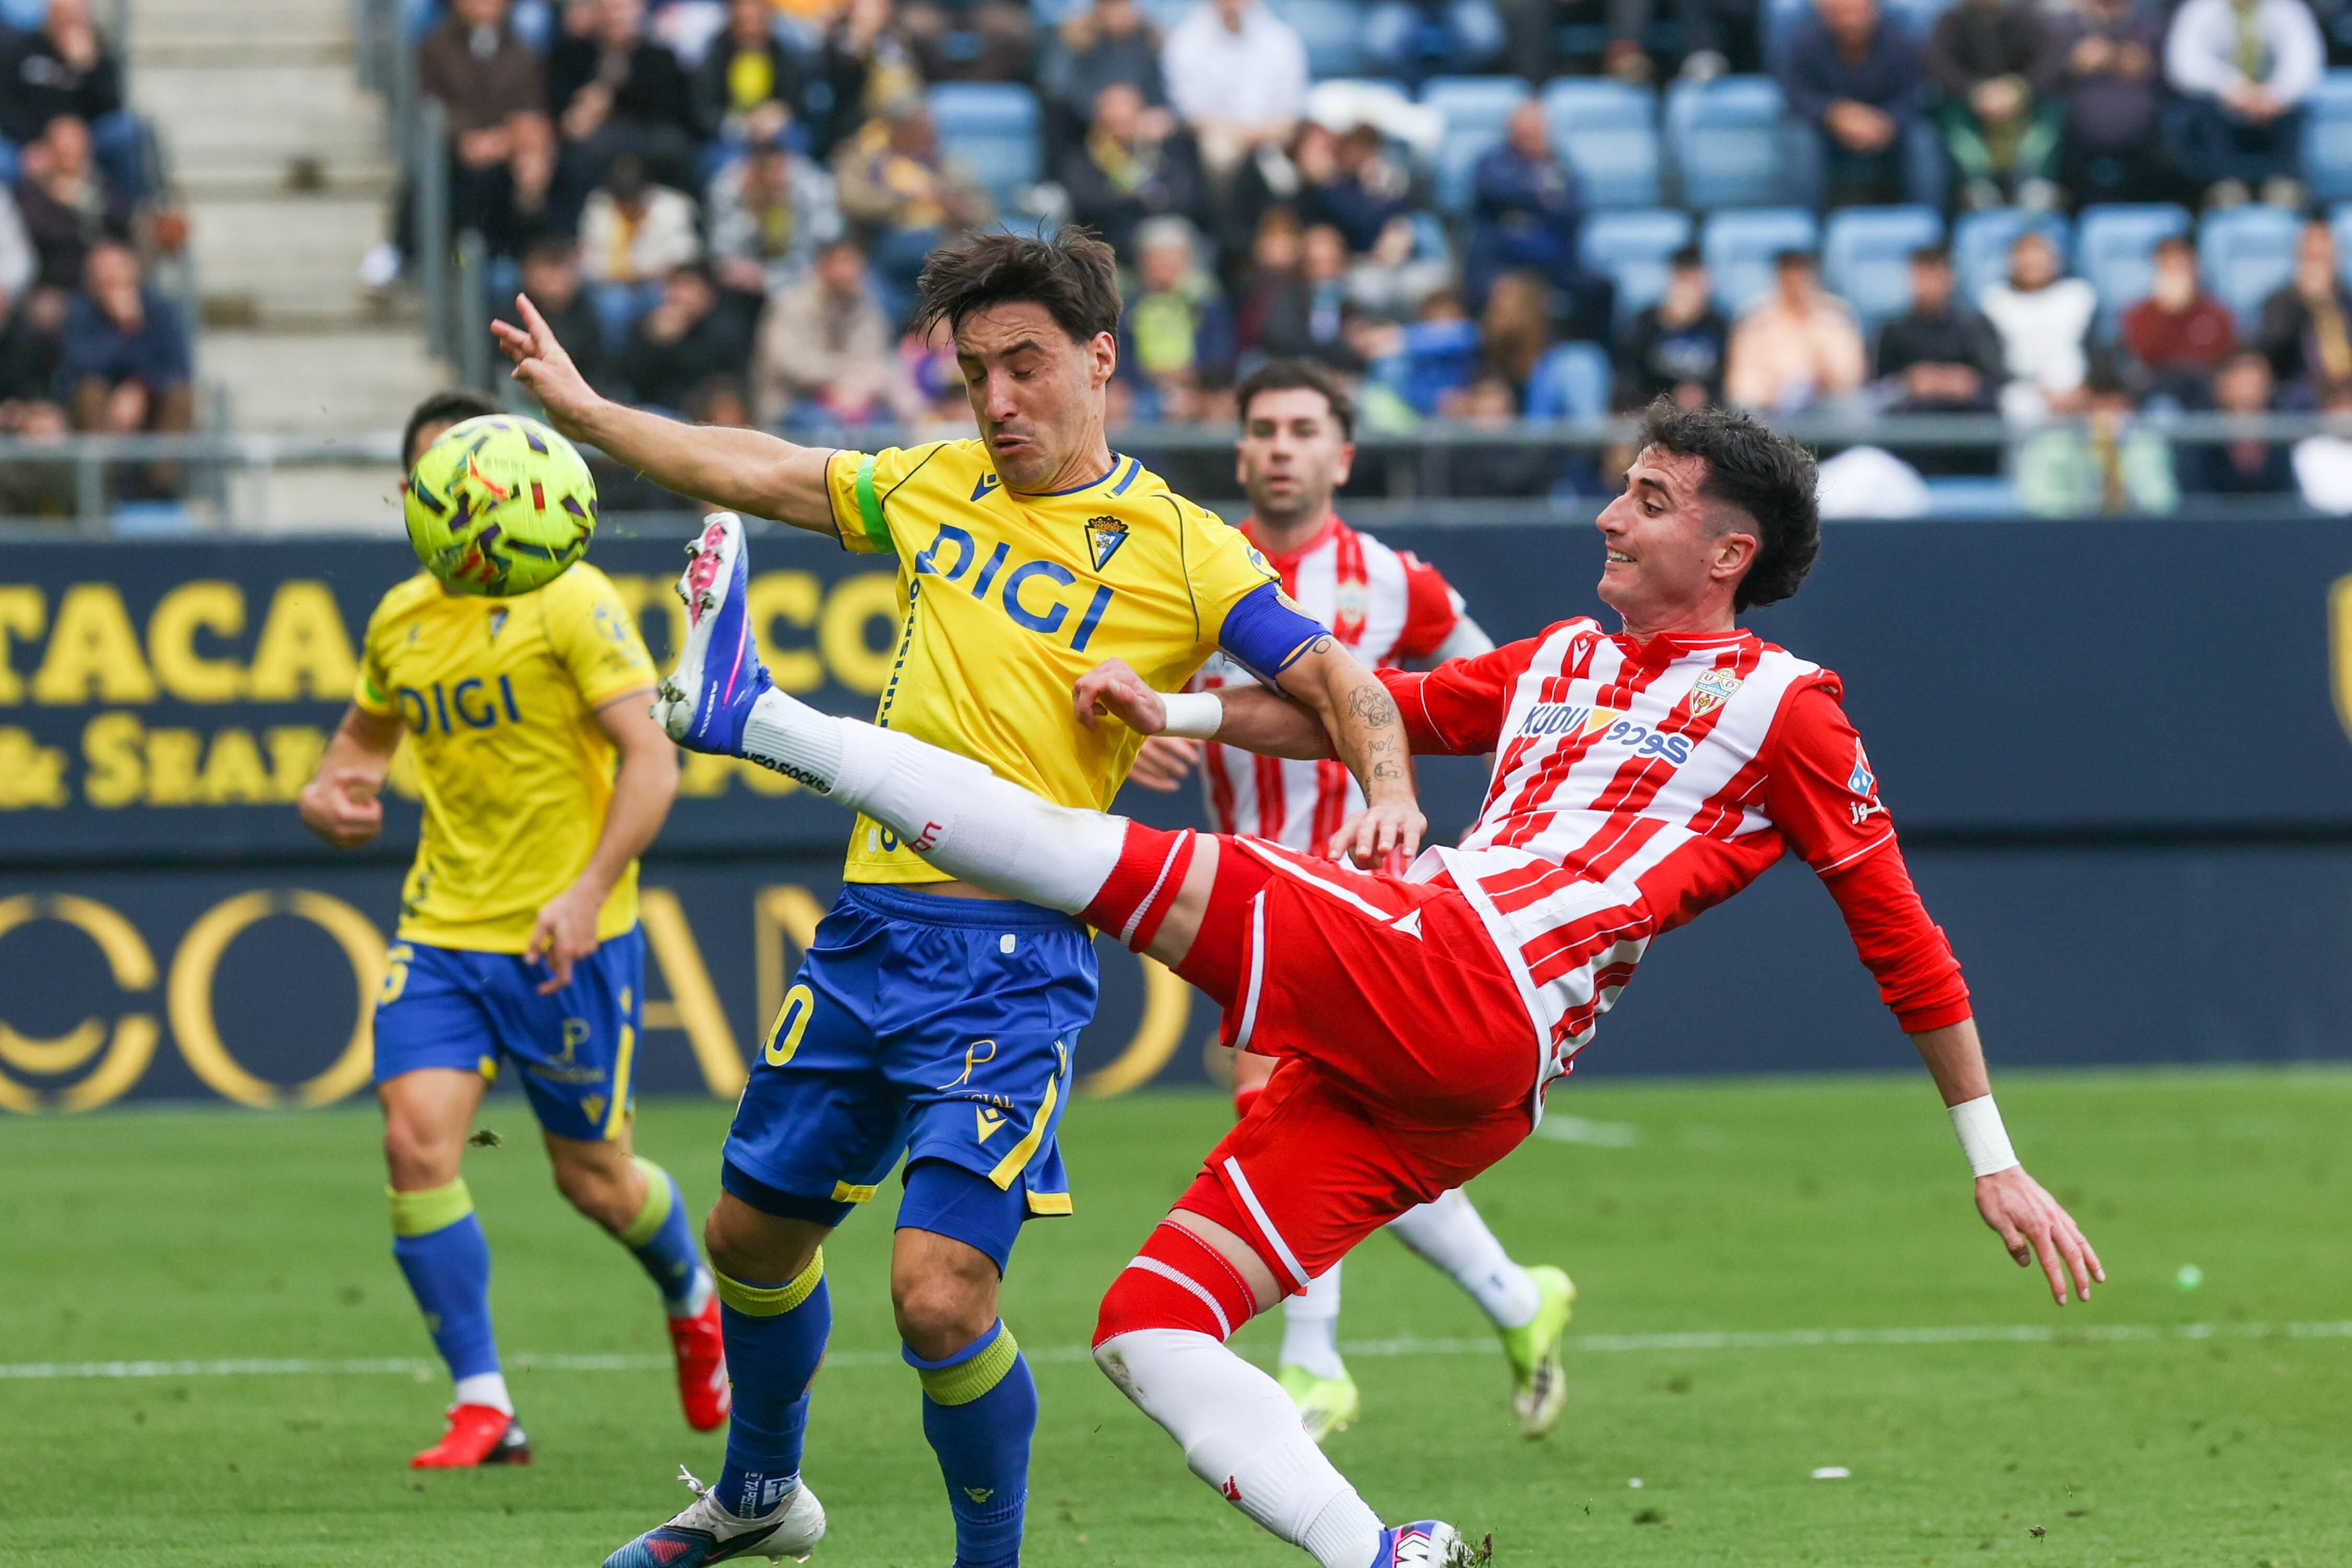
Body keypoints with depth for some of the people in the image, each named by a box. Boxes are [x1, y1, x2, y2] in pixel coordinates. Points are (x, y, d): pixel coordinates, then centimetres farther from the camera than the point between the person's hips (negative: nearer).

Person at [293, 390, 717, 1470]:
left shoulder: (568, 601, -10)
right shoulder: (399, 620, 8)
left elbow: (650, 759, -15)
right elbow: (366, 732, 27)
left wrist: (588, 891, -26)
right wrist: (328, 792, 3)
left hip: (565, 937, -4)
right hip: (440, 933, 4)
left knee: (592, 1177, 5)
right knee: (416, 1142, -14)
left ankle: (692, 1298, 40)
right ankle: (482, 1407, -7)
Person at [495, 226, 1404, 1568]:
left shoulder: (1176, 549, -6)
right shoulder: (937, 485, 11)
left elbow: (1342, 687, -11)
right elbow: (757, 474, 24)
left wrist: (1386, 792, -30)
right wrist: (581, 408, 29)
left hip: (1015, 955, -6)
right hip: (869, 928, 6)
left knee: (940, 1291, -18)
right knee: (755, 1232, 19)